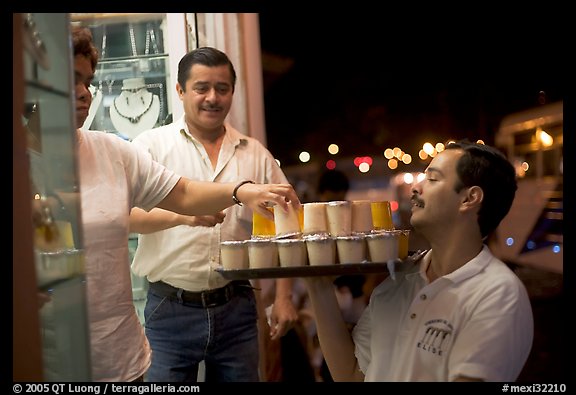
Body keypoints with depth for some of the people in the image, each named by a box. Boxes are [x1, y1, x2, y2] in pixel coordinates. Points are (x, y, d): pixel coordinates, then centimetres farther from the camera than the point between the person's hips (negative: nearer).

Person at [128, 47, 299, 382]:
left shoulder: (256, 154, 9)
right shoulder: (151, 145, 0)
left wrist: (284, 297, 4)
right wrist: (184, 215, -27)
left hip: (237, 307, 3)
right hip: (170, 310, -2)